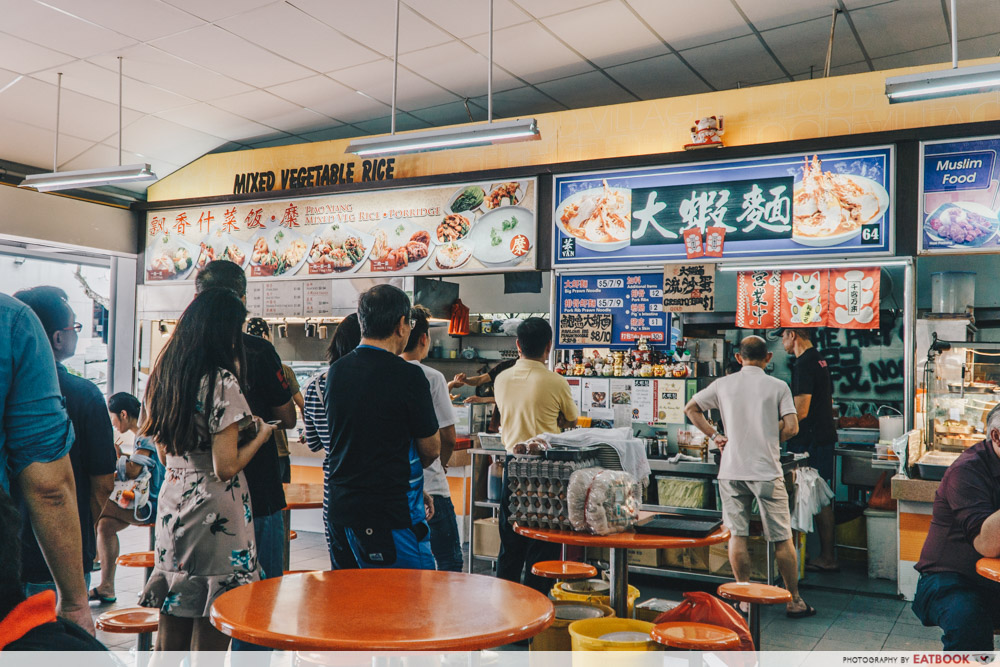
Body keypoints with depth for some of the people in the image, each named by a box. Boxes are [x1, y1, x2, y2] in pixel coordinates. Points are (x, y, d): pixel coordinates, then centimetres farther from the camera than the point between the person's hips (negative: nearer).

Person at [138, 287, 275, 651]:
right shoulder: (223, 382, -15)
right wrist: (259, 436, 0)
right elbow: (226, 468, -17)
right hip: (215, 518, -7)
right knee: (209, 641, 3)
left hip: (172, 506, 7)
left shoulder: (162, 375, 8)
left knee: (170, 640, 16)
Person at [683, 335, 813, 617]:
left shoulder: (723, 384, 5)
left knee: (737, 535, 8)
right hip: (766, 470, -2)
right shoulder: (778, 386, -1)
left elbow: (690, 408, 12)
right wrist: (770, 440, 10)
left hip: (731, 471, 2)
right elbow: (791, 426, -6)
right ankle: (794, 601, 15)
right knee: (782, 538, 7)